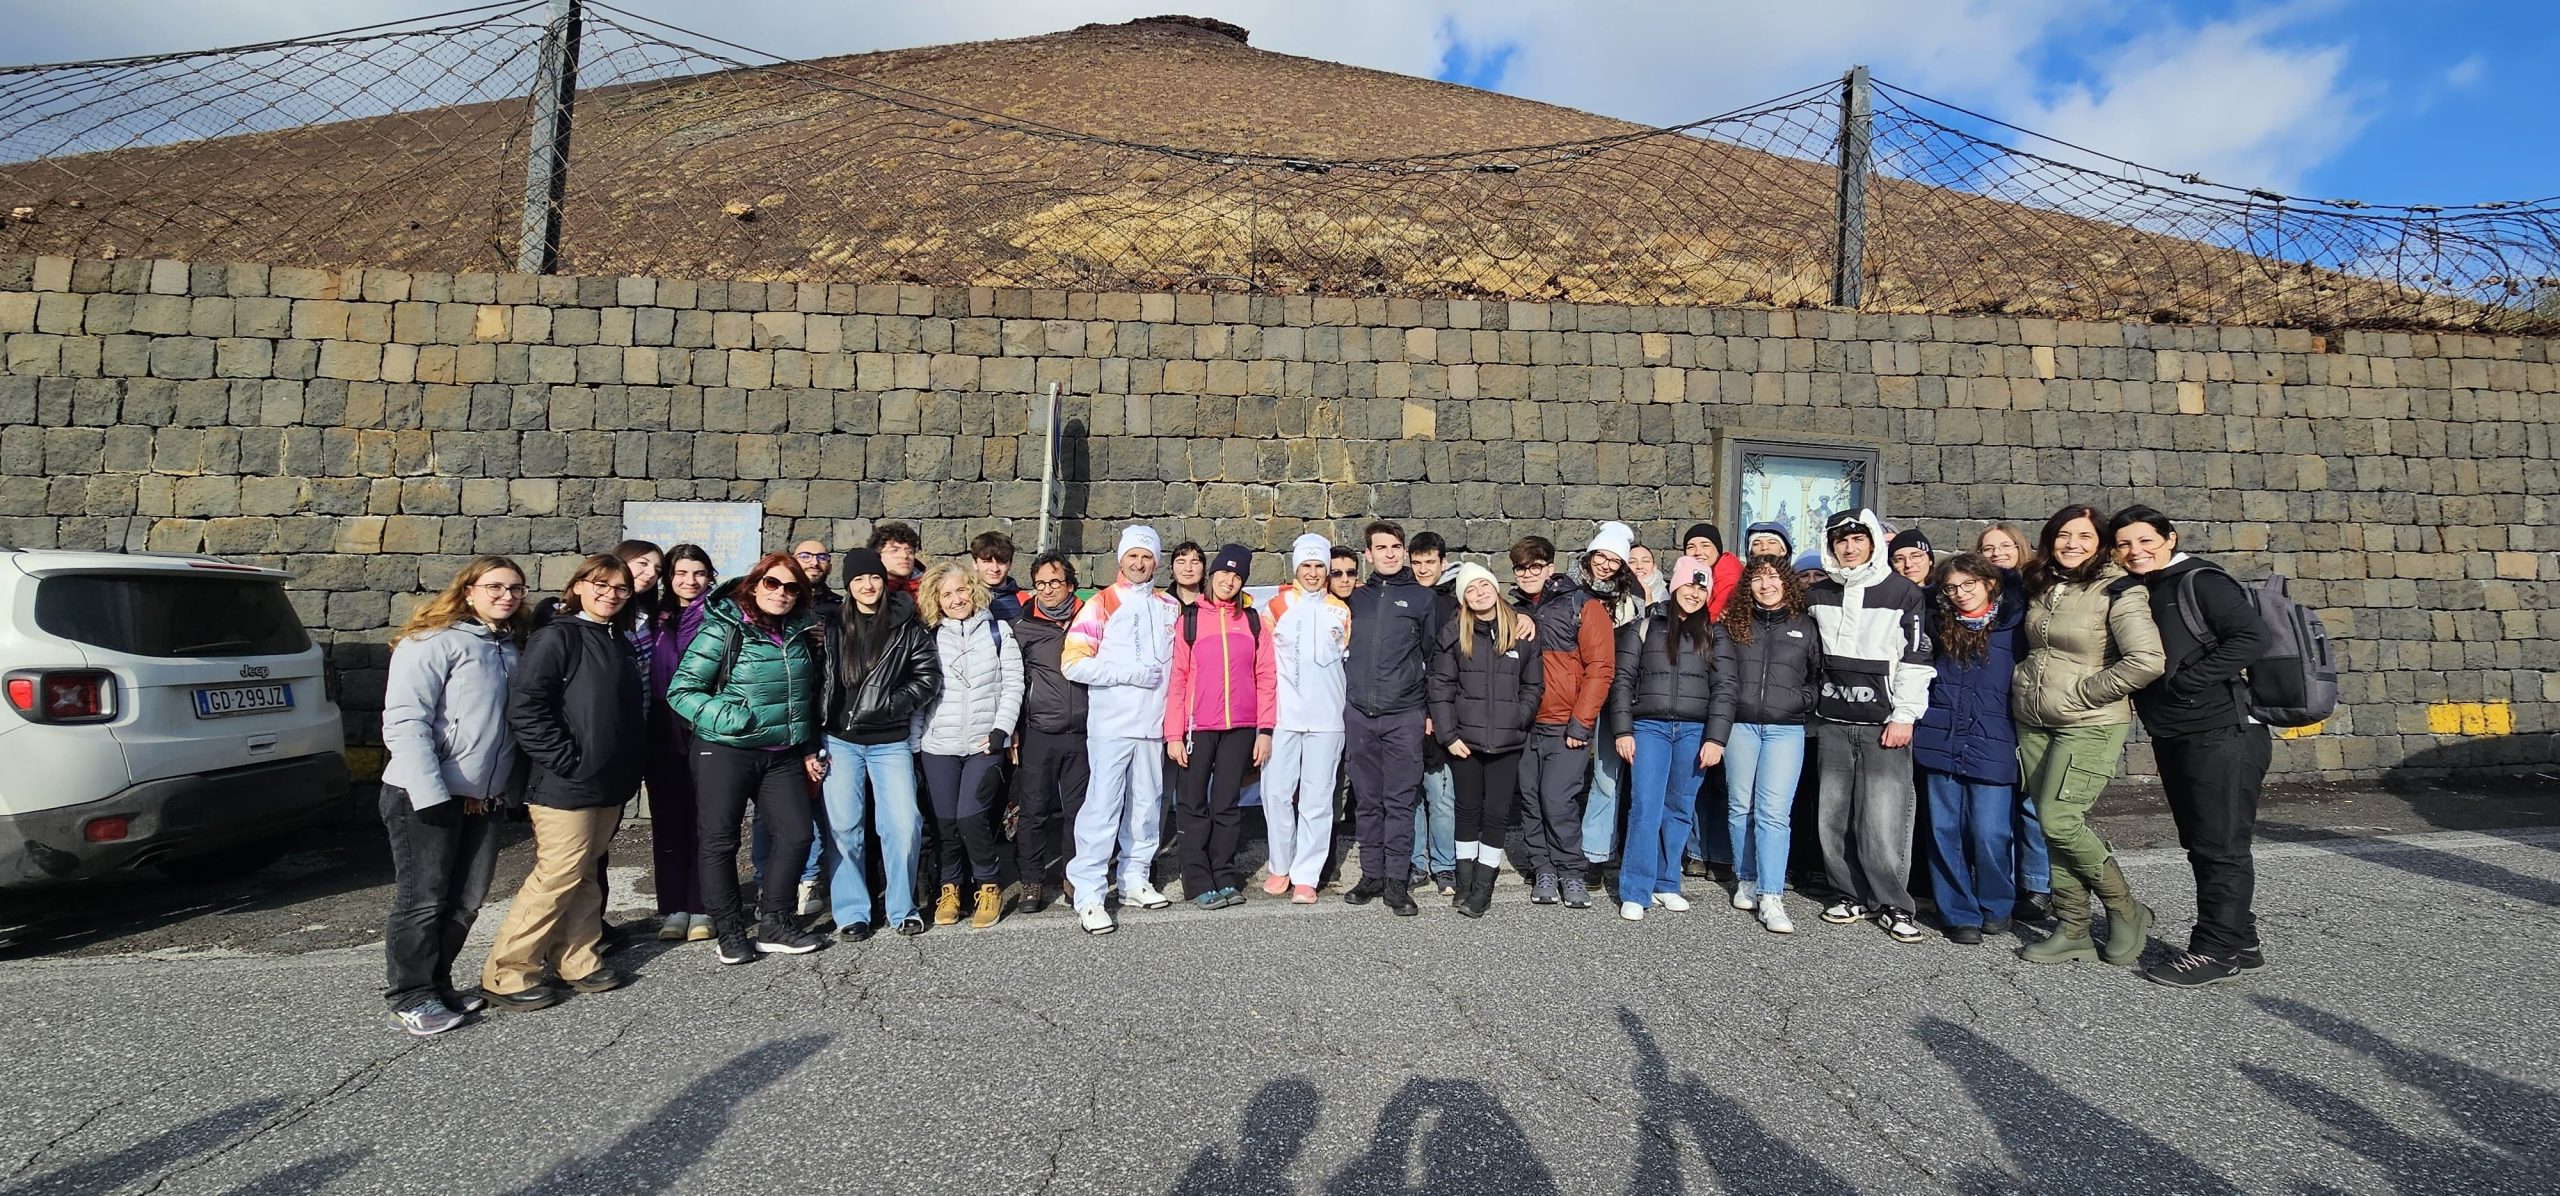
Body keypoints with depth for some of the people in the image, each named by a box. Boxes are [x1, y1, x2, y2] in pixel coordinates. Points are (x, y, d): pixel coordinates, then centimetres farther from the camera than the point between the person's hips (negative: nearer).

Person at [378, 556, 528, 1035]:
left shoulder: (510, 649, 14)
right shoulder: (434, 641, -9)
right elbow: (404, 722, -15)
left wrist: (504, 785, 13)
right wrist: (431, 794, -20)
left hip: (483, 798, 7)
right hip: (425, 797, -7)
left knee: (466, 900, 11)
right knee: (423, 899, 0)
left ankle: (437, 984, 26)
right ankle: (410, 996, 14)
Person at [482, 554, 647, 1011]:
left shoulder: (621, 644, 15)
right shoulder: (557, 637, -9)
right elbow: (524, 707, -18)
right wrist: (565, 760, -19)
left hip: (609, 785, 8)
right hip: (565, 784, -8)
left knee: (584, 876, 15)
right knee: (558, 876, -6)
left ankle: (576, 961, 25)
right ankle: (506, 974, 6)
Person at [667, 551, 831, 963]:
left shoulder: (800, 634, 8)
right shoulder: (723, 630, -9)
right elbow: (681, 690, -12)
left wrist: (809, 749, 15)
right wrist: (731, 719, -20)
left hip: (783, 755, 5)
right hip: (725, 752, -5)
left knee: (797, 834, 2)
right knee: (720, 841, 4)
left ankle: (775, 925, 18)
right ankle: (730, 931, 19)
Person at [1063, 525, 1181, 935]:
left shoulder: (1169, 608, 14)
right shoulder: (1102, 604, 0)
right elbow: (1073, 663, -9)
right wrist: (1132, 673, -12)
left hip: (1153, 723, 5)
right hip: (1111, 724, -5)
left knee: (1146, 804, 11)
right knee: (1102, 806, -8)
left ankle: (1135, 878, 24)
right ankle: (1088, 896, -2)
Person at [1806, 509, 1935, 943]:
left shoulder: (1904, 593, 1)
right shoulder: (1817, 596, 12)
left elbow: (1917, 659, -2)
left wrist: (1904, 716, -8)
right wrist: (1810, 710, 15)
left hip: (1884, 723, -4)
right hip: (1832, 723, 4)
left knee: (1882, 820, -9)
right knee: (1834, 816, 4)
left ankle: (1893, 904, 4)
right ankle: (1850, 895, 16)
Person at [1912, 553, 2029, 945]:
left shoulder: (2015, 624, 0)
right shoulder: (1941, 625, 10)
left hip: (1992, 746, -3)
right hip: (1942, 743, 3)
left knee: (1990, 834, -3)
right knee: (1945, 832, 4)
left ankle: (1997, 908, 20)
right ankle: (1960, 914, 15)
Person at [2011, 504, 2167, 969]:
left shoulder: (2118, 591, -11)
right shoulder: (2041, 588, 9)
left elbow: (2146, 661, -22)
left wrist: (2082, 692, -15)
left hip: (2090, 726, -6)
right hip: (2034, 724, 6)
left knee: (2059, 821, -12)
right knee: (2055, 826, 7)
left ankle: (2126, 911, 10)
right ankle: (2073, 930, 15)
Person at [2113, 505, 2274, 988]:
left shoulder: (2200, 582, -10)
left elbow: (2254, 637, -20)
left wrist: (2186, 680, -21)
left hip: (2222, 735, -9)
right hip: (2174, 739, 9)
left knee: (2220, 846, -2)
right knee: (2201, 844, 14)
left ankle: (2218, 949, 6)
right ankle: (2240, 943, 25)